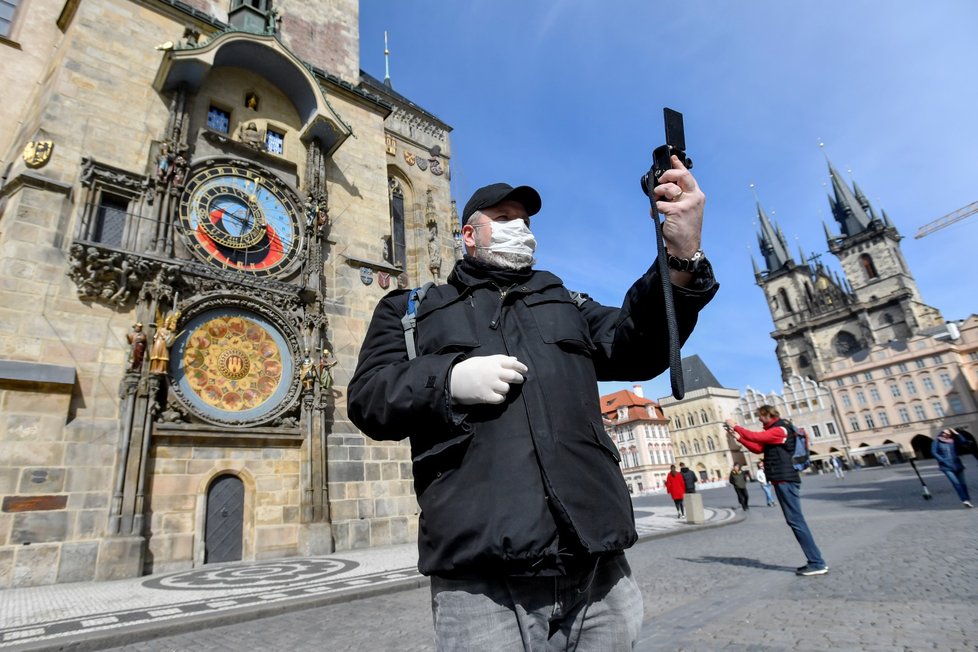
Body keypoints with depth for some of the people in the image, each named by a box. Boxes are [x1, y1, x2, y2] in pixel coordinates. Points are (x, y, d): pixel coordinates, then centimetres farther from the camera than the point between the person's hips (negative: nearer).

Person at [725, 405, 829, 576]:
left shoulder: (779, 430, -12)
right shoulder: (775, 431, 19)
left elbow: (754, 436, -21)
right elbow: (758, 448, 19)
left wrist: (735, 426, -10)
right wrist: (739, 438, 12)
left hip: (785, 480, -10)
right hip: (783, 479, 10)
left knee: (796, 520, -8)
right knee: (794, 520, 10)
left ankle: (817, 563, -5)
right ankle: (816, 561, 14)